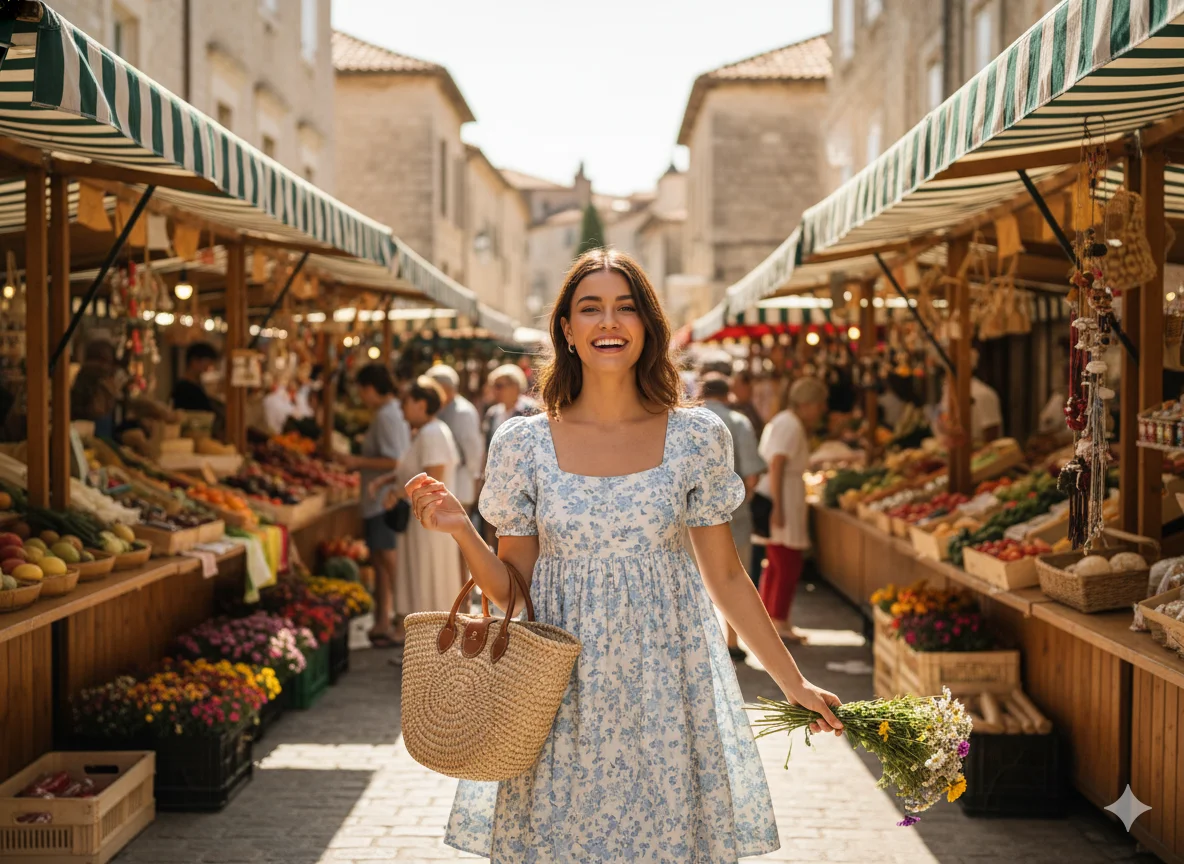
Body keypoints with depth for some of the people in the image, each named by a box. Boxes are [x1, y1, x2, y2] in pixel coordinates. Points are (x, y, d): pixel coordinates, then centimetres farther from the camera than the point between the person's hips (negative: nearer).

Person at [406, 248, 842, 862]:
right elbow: (510, 588, 4)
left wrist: (793, 682, 9)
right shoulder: (523, 444, -1)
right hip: (560, 693, 0)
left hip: (665, 685, 0)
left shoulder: (697, 438, -1)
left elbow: (725, 575, 7)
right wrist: (460, 530, -13)